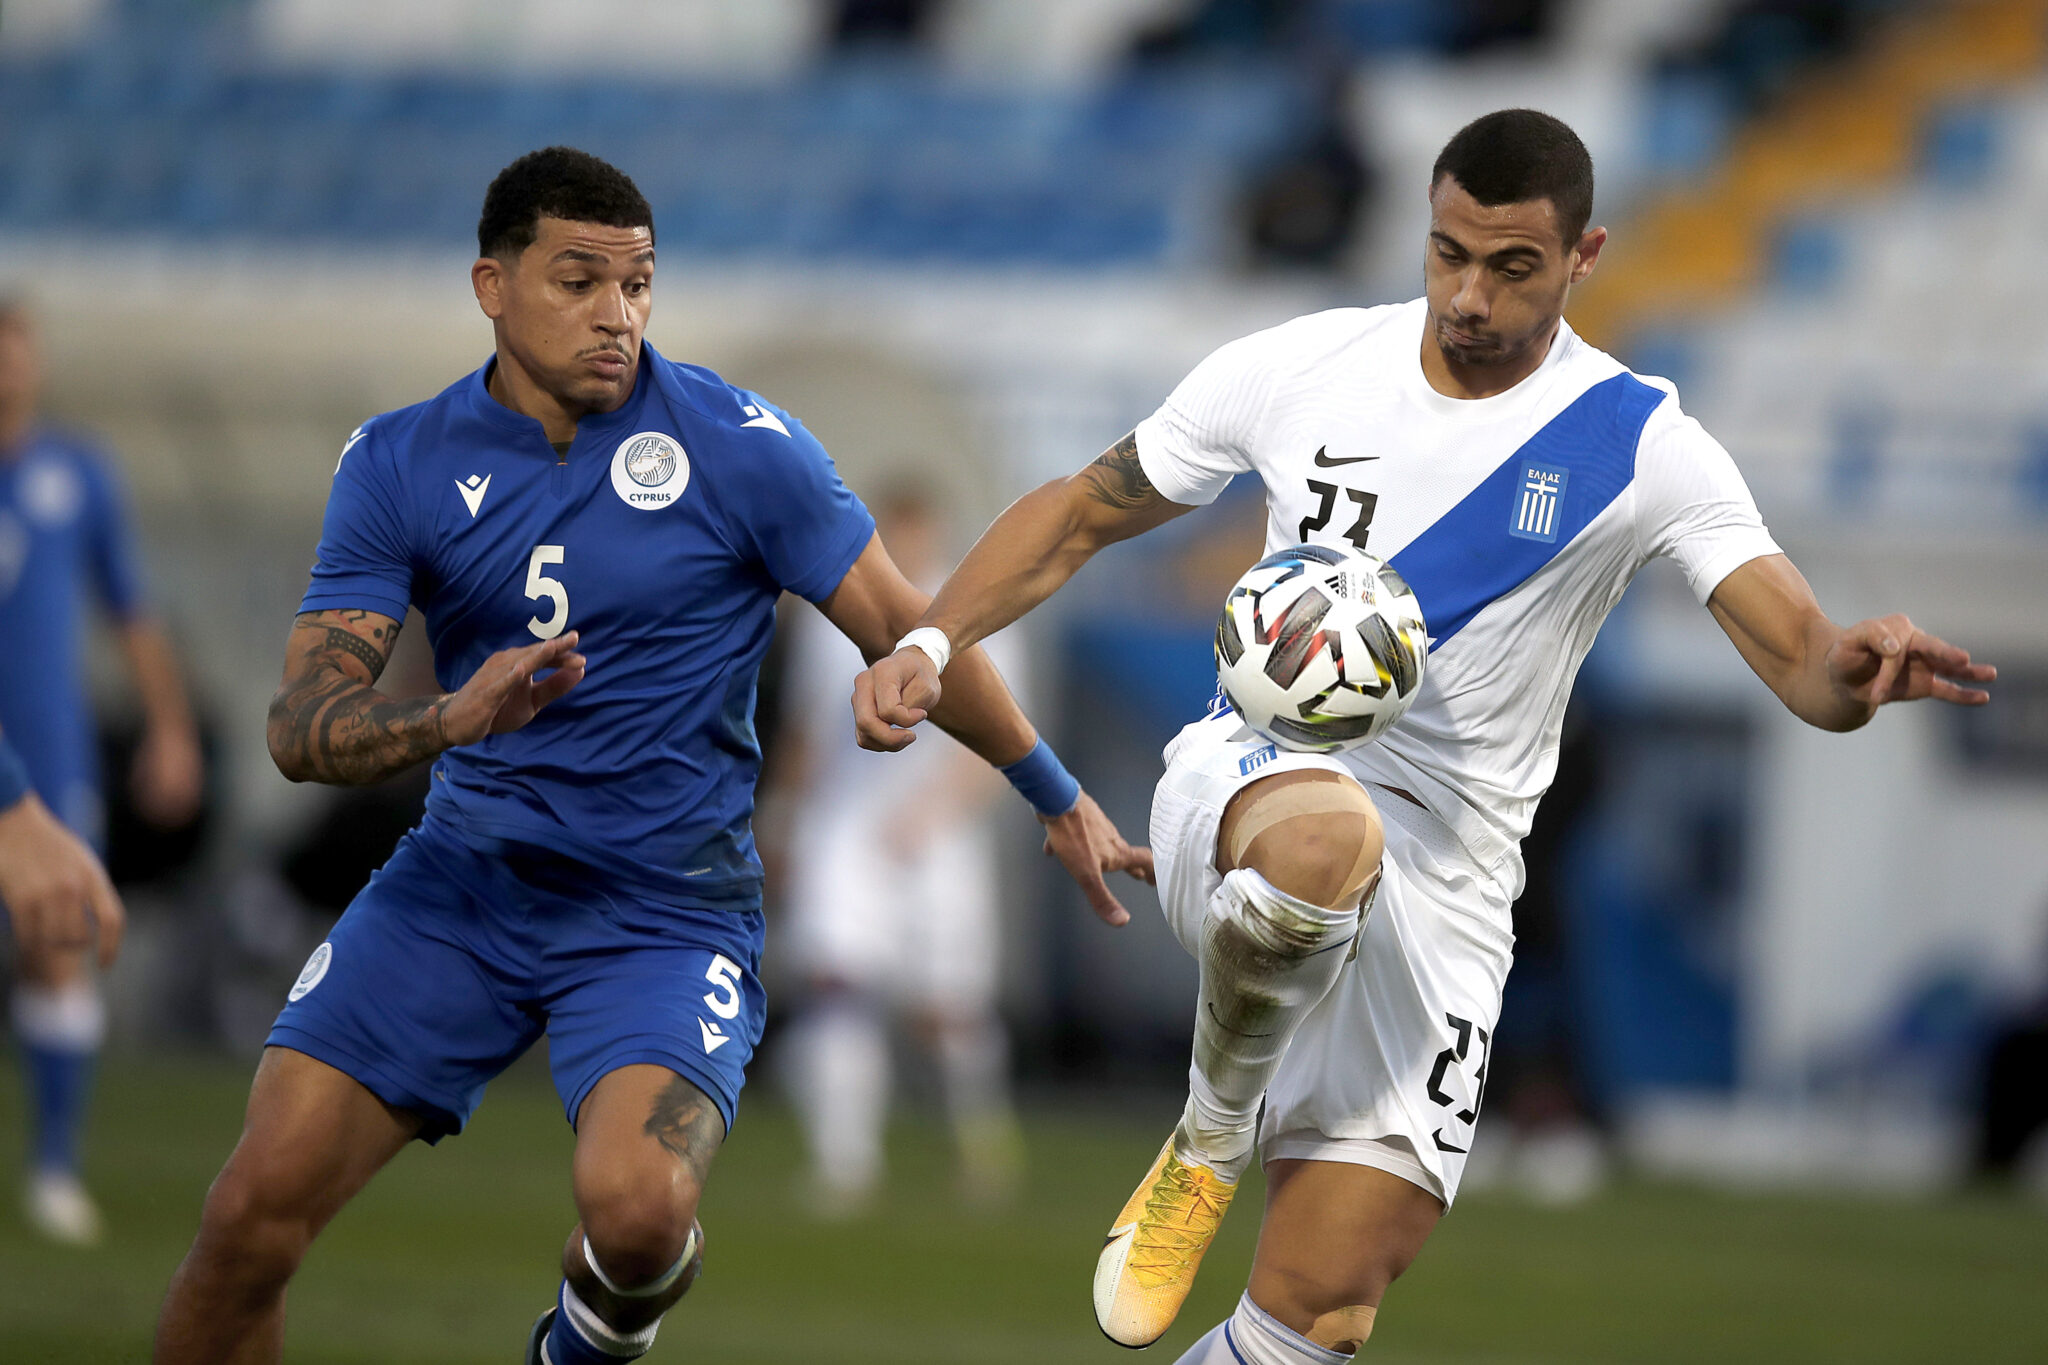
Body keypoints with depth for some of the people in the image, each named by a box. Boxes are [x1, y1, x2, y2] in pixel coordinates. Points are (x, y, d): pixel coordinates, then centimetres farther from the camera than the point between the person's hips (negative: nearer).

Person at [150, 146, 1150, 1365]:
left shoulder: (738, 445, -7)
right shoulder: (399, 464, 0)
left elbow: (907, 632, 2)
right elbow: (303, 725, -6)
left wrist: (1058, 796, 3)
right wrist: (453, 719, -26)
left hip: (666, 906, -2)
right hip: (461, 886, 2)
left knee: (637, 1207, -28)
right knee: (257, 1208, -12)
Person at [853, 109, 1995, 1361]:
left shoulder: (1640, 448, -5)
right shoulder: (1299, 368, 1)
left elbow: (1804, 664, -14)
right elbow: (1080, 514, 13)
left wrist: (1853, 669, -39)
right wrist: (930, 642, -3)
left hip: (1439, 879, 1)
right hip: (1247, 782, 0)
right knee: (1326, 836, -40)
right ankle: (1210, 1139, -12)